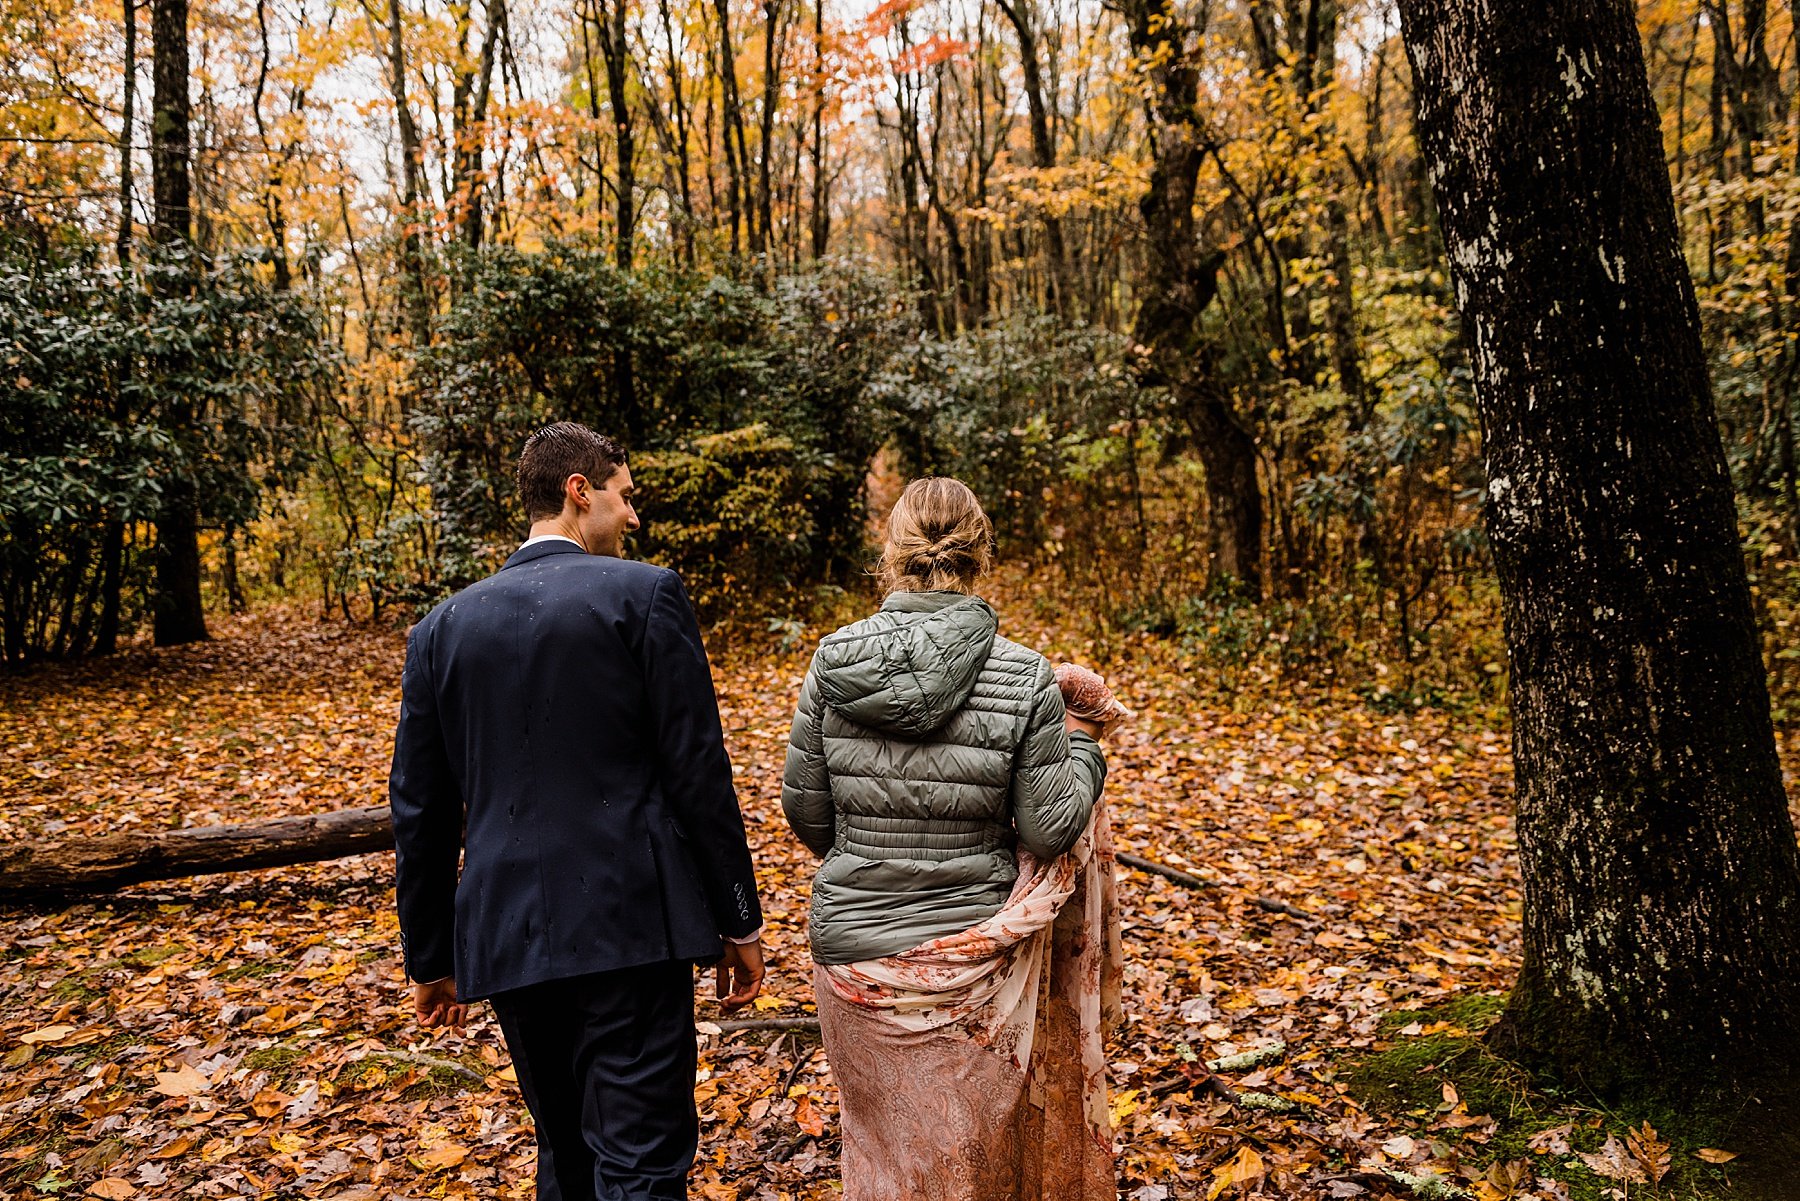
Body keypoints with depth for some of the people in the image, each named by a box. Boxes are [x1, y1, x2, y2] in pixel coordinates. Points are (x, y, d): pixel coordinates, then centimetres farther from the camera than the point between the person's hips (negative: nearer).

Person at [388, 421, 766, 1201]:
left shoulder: (443, 627, 7)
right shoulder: (644, 595, -6)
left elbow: (419, 813, 10)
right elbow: (699, 774, -9)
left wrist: (429, 958, 20)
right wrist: (739, 922, 0)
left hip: (507, 935, 5)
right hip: (631, 926, -5)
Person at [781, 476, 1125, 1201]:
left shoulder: (835, 663, -9)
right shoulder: (1024, 678, -14)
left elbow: (804, 810, -2)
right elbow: (1049, 831, -11)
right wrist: (1084, 739, 6)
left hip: (853, 950, 2)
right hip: (972, 959, -1)